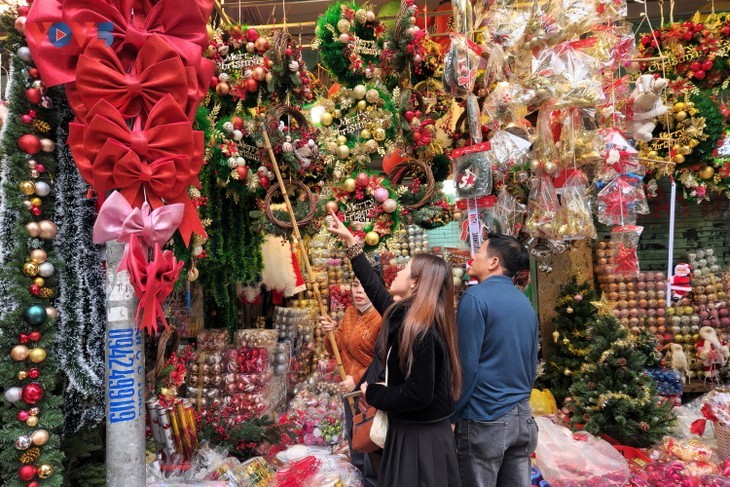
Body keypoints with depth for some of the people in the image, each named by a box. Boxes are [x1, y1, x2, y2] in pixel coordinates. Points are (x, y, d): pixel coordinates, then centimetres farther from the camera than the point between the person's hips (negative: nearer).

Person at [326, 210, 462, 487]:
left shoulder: (419, 330, -25)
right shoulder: (405, 317, 2)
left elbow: (419, 394, -27)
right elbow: (373, 287, 13)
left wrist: (371, 394, -12)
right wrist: (350, 241, 19)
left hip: (419, 438, -8)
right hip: (414, 433, 8)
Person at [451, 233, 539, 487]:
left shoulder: (476, 297, -12)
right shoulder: (525, 303, 11)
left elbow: (466, 364, -15)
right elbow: (532, 362, 17)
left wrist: (452, 414, -7)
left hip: (486, 417, -7)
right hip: (522, 415, 7)